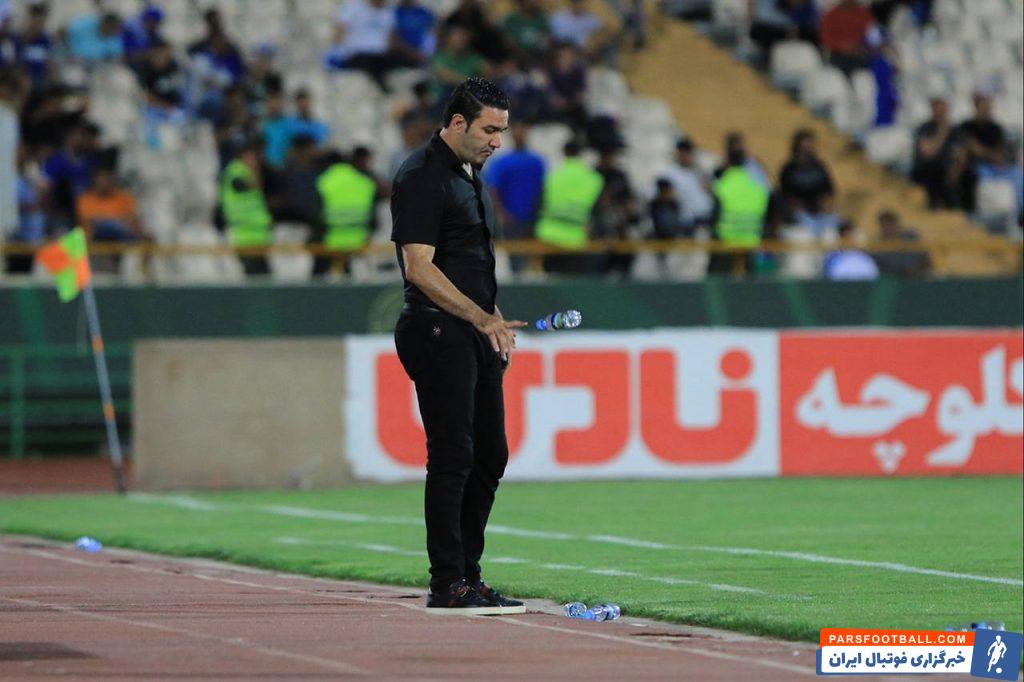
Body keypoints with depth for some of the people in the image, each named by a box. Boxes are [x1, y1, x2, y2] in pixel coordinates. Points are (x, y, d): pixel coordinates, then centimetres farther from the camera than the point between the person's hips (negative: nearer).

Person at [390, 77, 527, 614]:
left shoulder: (471, 175, 18)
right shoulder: (422, 177, -13)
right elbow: (419, 267, -21)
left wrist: (496, 322, 20)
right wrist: (481, 318, -26)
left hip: (477, 335, 10)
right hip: (439, 333, -10)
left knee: (490, 456, 10)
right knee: (452, 456, -11)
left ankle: (468, 577, 17)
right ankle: (447, 586, -9)